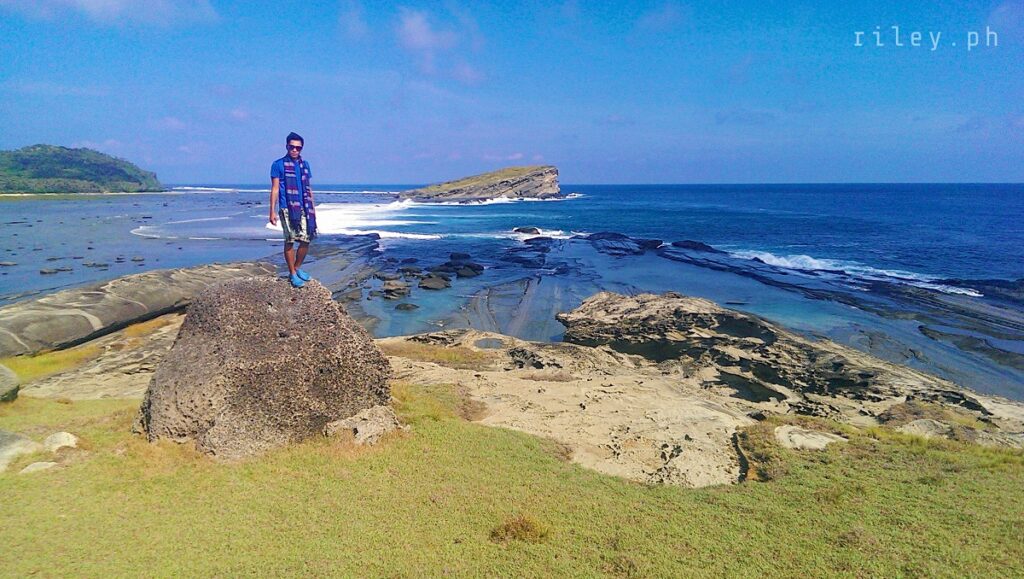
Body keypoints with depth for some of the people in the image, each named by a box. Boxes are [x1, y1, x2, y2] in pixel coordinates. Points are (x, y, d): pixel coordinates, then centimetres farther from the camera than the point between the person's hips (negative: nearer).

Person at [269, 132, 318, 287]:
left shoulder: (305, 165, 13)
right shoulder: (278, 165, 0)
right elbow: (275, 188, -3)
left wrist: (312, 208, 15)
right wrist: (272, 211, -8)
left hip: (304, 208, 4)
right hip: (287, 209, -4)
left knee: (306, 240, 2)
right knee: (290, 240, -4)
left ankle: (297, 268, 22)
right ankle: (292, 274, 5)